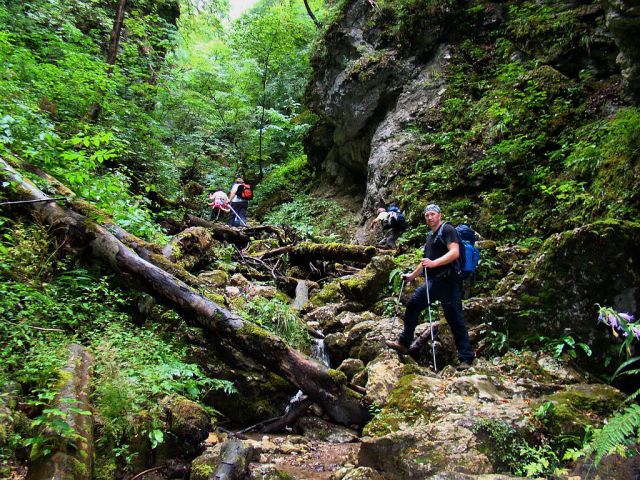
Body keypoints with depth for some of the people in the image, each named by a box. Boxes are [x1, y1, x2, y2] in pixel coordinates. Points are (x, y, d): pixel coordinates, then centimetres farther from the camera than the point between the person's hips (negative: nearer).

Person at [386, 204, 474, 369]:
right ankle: (404, 343, 17)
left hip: (448, 281, -9)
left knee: (455, 319, -7)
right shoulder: (430, 236, 22)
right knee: (412, 305, 7)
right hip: (432, 281, 9)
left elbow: (455, 252, -20)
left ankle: (466, 358, -2)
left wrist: (434, 263, -28)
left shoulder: (447, 230, -5)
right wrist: (412, 275, 33)